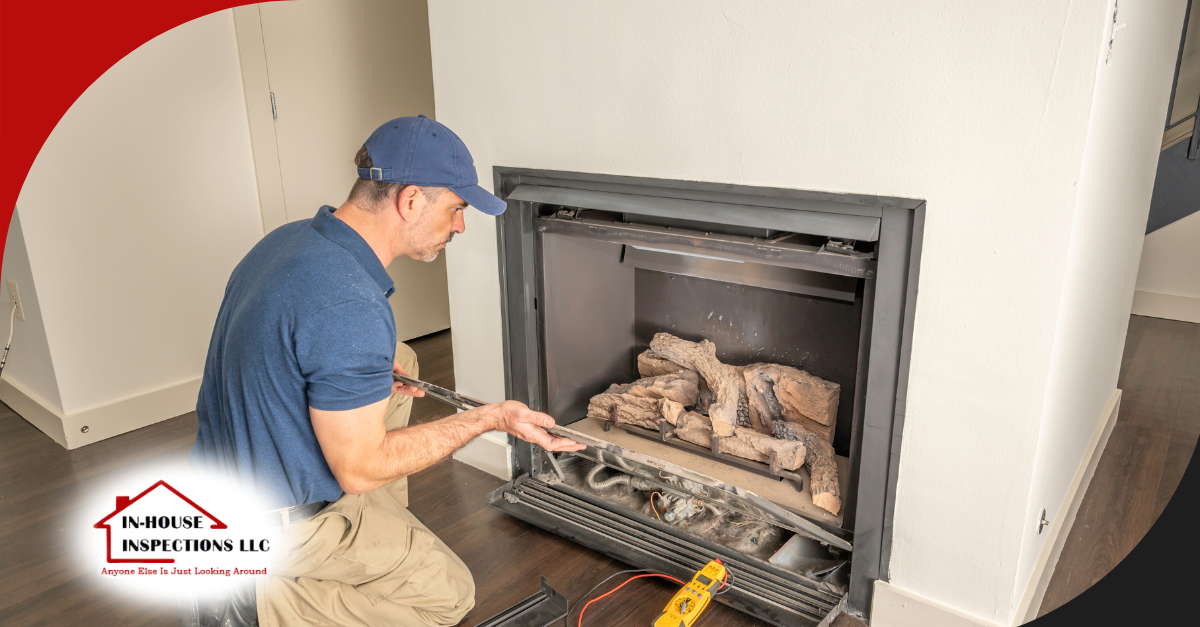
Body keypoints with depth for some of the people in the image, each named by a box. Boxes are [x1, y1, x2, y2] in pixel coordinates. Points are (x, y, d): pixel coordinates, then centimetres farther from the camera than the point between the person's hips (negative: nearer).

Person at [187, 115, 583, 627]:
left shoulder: (291, 238, -3)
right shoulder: (351, 311, -33)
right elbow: (359, 470, -25)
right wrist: (487, 419, -18)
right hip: (276, 522, -9)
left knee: (400, 363, 18)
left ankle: (384, 535, 24)